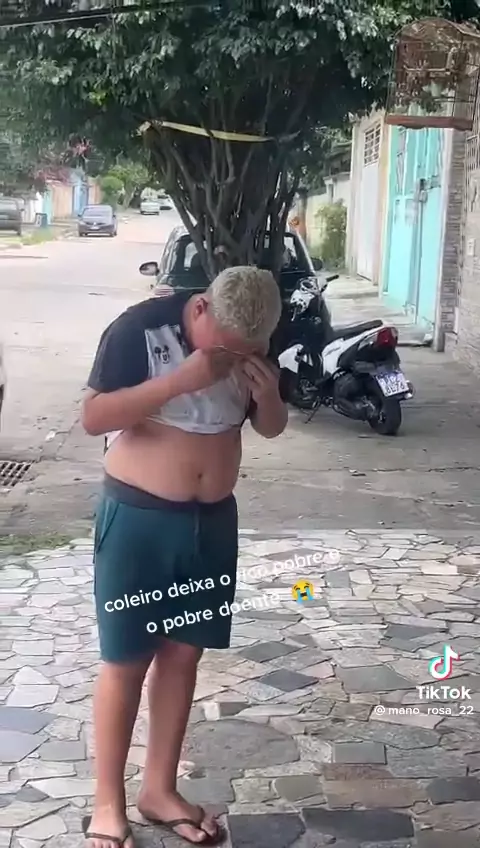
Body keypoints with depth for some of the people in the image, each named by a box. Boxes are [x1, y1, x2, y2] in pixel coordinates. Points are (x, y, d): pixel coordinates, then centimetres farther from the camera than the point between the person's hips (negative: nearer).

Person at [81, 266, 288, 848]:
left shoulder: (249, 345, -1)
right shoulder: (140, 328, -17)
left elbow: (271, 429, 9)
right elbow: (93, 418, -22)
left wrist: (267, 397, -15)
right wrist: (181, 379, -32)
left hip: (212, 520, 5)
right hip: (138, 518, -5)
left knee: (183, 653, 13)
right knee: (126, 661, 3)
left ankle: (160, 789, 28)